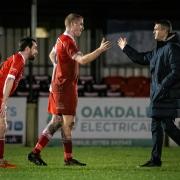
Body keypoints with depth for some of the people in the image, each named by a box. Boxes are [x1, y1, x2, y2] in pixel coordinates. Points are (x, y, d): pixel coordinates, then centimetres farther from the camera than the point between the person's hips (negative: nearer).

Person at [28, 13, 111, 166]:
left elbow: (52, 55, 32)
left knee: (57, 121, 10)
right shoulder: (68, 41, -17)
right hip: (65, 86, -10)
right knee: (68, 121, -4)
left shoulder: (61, 39, 15)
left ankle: (35, 152, 8)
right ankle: (68, 158, 0)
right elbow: (82, 60, -31)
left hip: (58, 84, 10)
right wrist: (101, 50, -29)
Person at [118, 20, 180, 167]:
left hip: (168, 95, -10)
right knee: (156, 127, 9)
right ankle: (155, 159, 12)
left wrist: (163, 87, -22)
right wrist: (126, 49, 35)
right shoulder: (158, 50, 17)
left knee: (168, 126, -11)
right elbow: (142, 58, 30)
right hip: (158, 95, 10)